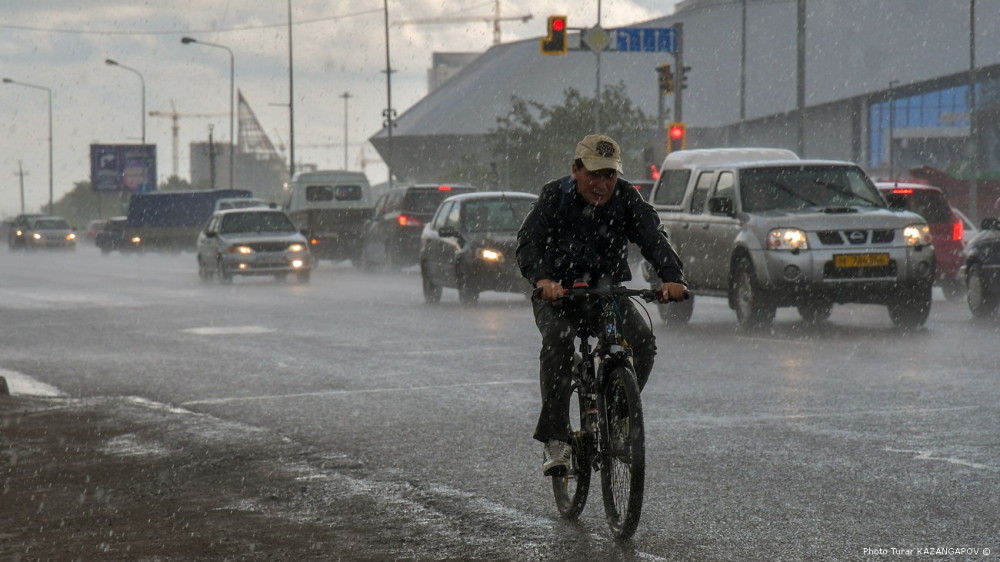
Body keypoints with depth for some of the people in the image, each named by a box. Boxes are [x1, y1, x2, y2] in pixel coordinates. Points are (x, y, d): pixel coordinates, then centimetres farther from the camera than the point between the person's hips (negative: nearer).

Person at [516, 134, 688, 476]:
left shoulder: (626, 199, -5)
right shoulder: (554, 197, -10)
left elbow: (652, 238, -18)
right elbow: (529, 243, -22)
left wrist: (672, 277, -39)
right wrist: (543, 280, -44)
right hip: (557, 294, -2)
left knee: (643, 342, -23)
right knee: (558, 341, -32)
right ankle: (555, 440, -27)